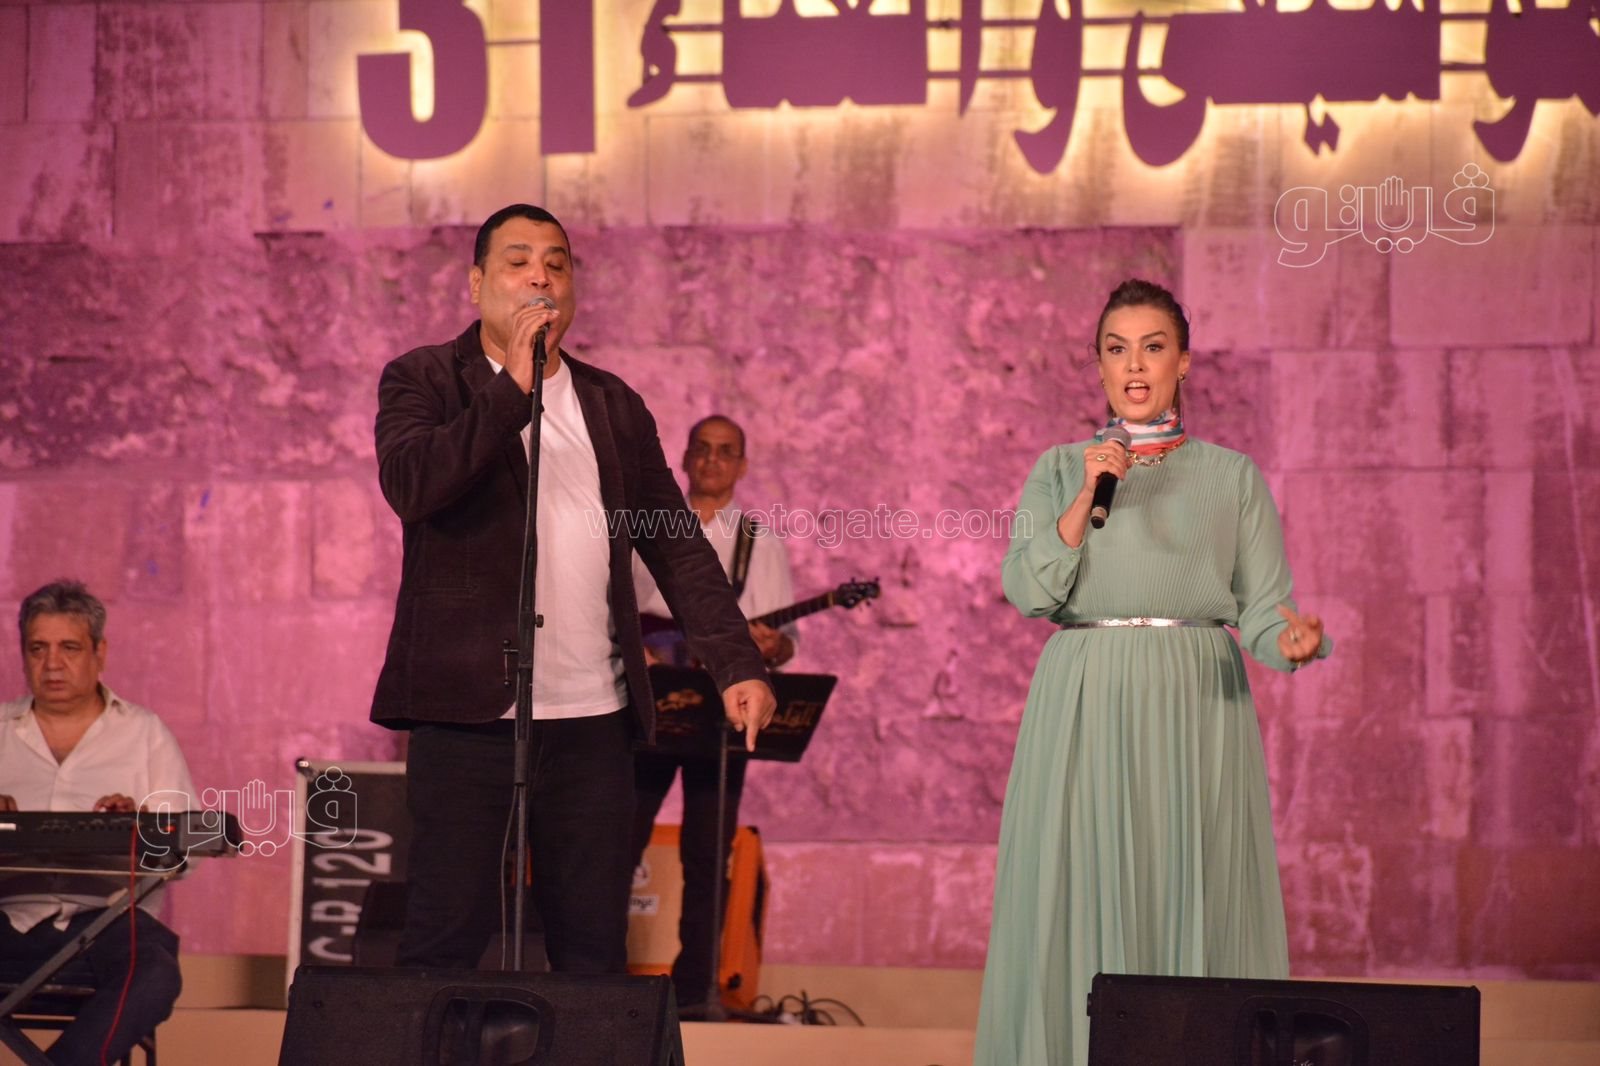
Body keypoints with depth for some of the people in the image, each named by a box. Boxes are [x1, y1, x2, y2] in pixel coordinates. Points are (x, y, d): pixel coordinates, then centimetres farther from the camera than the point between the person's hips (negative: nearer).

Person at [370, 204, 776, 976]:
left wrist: (738, 665, 7)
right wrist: (514, 385, -15)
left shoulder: (612, 404, 18)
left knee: (594, 951, 4)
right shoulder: (424, 381, 6)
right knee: (446, 935, -7)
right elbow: (410, 483, -14)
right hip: (469, 709, -4)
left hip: (593, 717, 4)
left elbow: (676, 544, 16)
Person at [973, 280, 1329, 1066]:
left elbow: (1262, 609, 4)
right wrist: (1086, 499, -12)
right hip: (1085, 707, 0)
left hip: (1195, 707, 0)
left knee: (1197, 902, -3)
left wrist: (1293, 642, -18)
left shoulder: (1232, 477, 9)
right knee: (1079, 904, -3)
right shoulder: (1059, 470, 10)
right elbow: (1025, 589, -2)